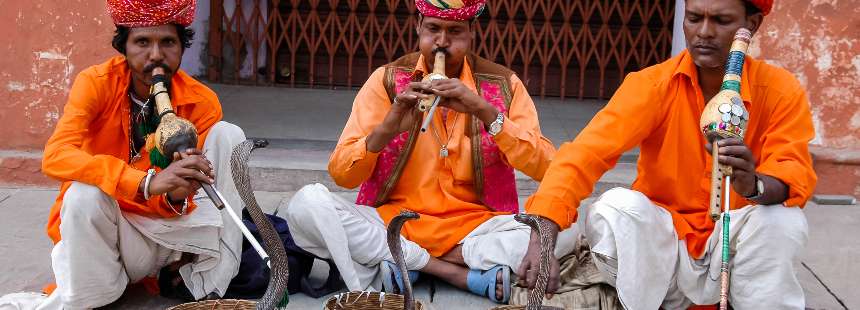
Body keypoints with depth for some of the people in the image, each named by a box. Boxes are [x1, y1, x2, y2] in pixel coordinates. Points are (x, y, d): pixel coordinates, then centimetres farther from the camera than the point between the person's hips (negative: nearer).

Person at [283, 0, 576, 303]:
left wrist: (486, 112, -21)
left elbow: (545, 167, -10)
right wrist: (388, 128, -23)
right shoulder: (387, 79, 1)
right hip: (393, 222, 1)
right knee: (307, 204, -26)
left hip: (475, 227, 0)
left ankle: (406, 267, -17)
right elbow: (341, 174, -5)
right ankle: (466, 275, -21)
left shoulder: (503, 84, 2)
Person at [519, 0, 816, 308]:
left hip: (732, 242, 0)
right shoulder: (652, 84, -14)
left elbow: (797, 176, -19)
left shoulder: (781, 90, -9)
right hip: (663, 238, 0)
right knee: (616, 207, -27)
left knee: (783, 218, -27)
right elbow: (587, 152, -26)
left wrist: (754, 185, -44)